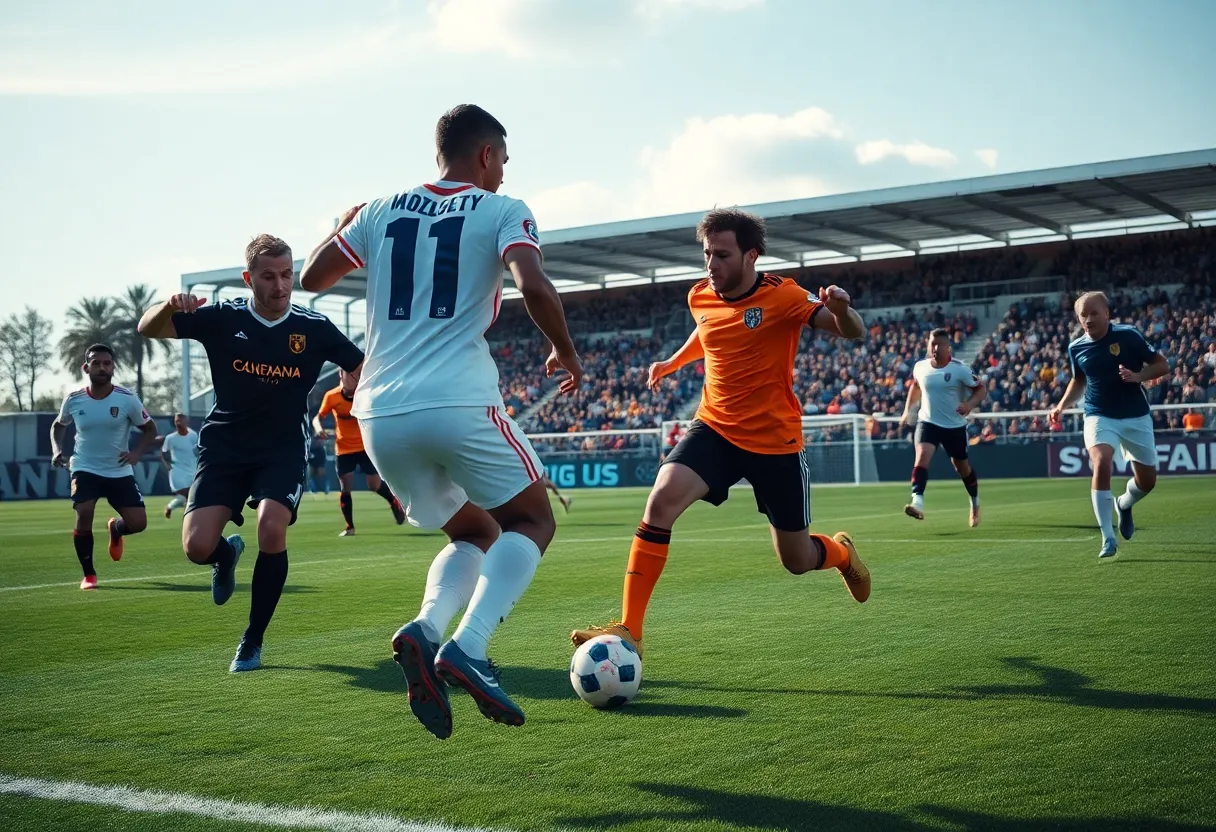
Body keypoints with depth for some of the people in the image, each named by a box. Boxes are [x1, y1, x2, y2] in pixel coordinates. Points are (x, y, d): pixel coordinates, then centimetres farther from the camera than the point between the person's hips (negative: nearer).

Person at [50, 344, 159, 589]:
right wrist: (57, 450, -3)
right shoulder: (73, 400, -6)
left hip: (120, 471, 0)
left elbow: (149, 429, 0)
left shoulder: (127, 399, -12)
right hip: (85, 468, 0)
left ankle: (115, 528, 33)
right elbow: (58, 425, 15)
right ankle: (88, 575, -3)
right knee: (84, 515, -23)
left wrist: (136, 452, -17)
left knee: (138, 523, -7)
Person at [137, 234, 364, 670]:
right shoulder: (222, 319, -6)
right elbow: (147, 330, -5)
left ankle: (253, 642, -4)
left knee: (271, 530, -26)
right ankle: (227, 554, 28)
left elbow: (363, 369, 5)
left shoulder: (314, 328, -6)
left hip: (283, 451, -1)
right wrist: (169, 305, -28)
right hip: (224, 448, 1)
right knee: (198, 547, -15)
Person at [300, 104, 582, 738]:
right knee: (532, 522, 13)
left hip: (380, 414, 5)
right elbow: (535, 288, -13)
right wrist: (566, 354, 3)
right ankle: (467, 647, -11)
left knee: (476, 533, 22)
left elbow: (311, 277, 19)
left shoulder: (382, 210, 14)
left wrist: (347, 227, 37)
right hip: (459, 405, -5)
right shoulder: (502, 212, 3)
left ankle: (425, 629, -7)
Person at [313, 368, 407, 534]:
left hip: (366, 445, 0)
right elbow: (317, 417, -6)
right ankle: (349, 527, 7)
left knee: (375, 485, 2)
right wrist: (318, 427, -27)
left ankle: (395, 502, 34)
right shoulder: (332, 397, -14)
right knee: (345, 486, -5)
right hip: (344, 449, 0)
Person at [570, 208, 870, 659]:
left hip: (776, 440, -3)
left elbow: (853, 332, -22)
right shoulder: (700, 297, 1)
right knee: (661, 501, -24)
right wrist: (673, 363, 27)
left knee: (797, 560, 8)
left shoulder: (782, 296, -14)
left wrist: (840, 308, -42)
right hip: (714, 428, 3)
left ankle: (842, 553, 48)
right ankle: (629, 630, -21)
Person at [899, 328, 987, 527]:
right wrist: (907, 410, 15)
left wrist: (969, 404, -28)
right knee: (922, 456, -25)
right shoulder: (920, 367, -4)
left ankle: (975, 504, 40)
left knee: (962, 467, 14)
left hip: (955, 425, -1)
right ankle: (917, 502, -35)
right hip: (927, 421, 1)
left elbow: (981, 390, -9)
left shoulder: (959, 369, -14)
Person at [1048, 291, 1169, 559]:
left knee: (1147, 481, 8)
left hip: (1136, 417, 0)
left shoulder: (1128, 335, -11)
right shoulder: (1076, 348, -2)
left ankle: (1124, 505, 45)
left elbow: (1162, 365, -6)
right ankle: (1108, 539, -19)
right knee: (1101, 465, -26)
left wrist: (1137, 376, -23)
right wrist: (1062, 406, 3)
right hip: (1100, 416, 0)